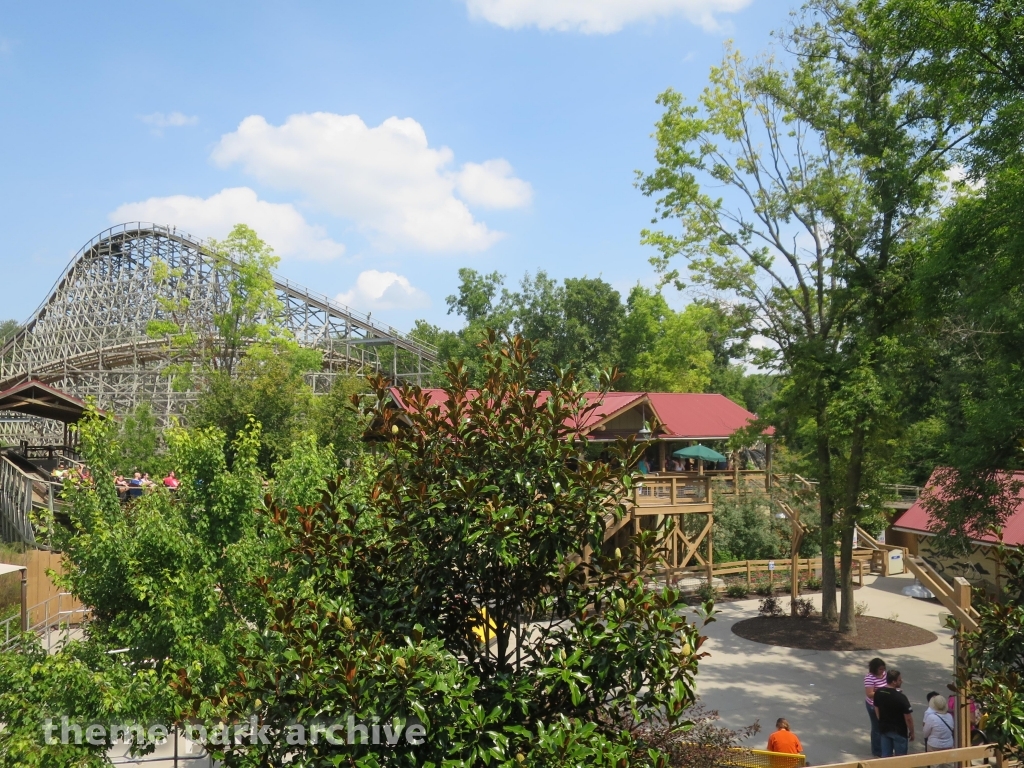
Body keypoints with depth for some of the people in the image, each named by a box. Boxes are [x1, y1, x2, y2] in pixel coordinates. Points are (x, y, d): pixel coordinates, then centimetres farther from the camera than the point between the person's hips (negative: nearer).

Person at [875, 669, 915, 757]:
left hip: (884, 729, 5)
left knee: (885, 756, 16)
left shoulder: (878, 692, -6)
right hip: (899, 731, -5)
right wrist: (912, 732, -3)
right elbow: (908, 718, -18)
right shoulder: (901, 697, -25)